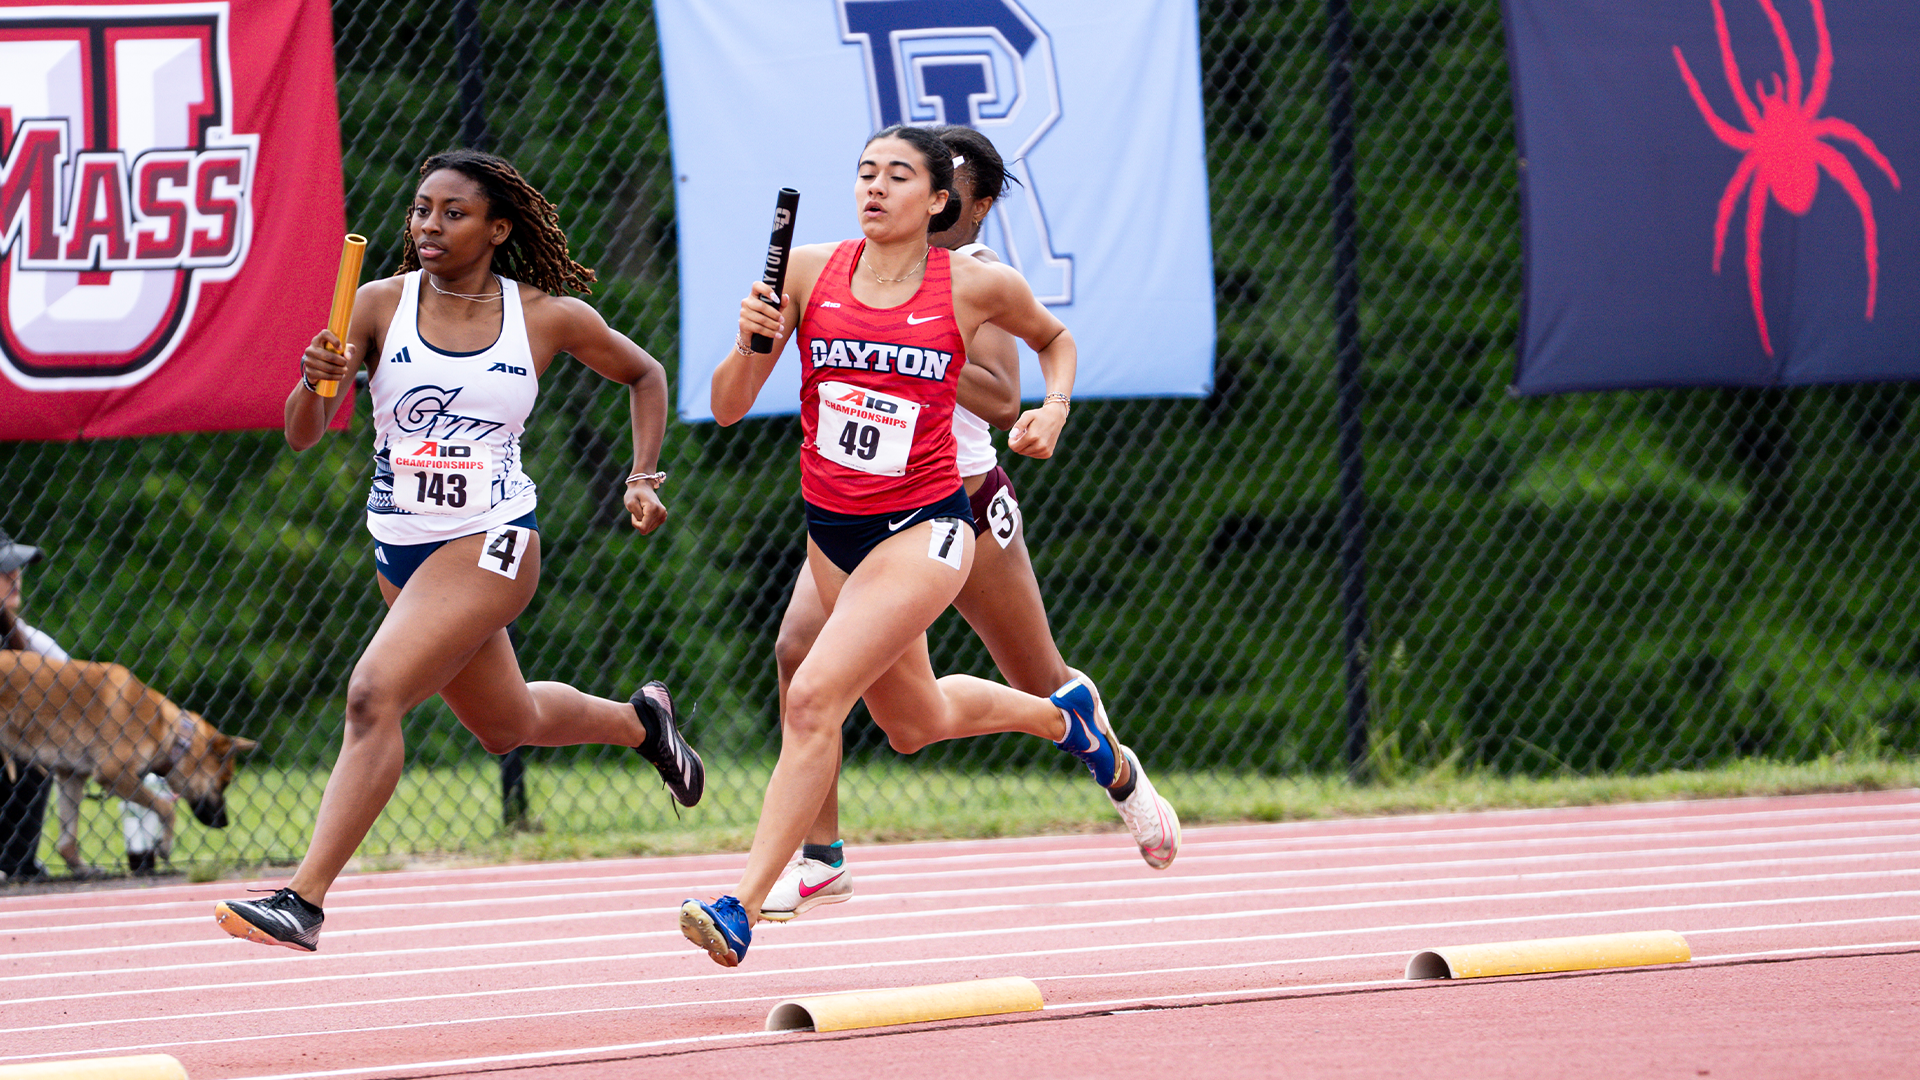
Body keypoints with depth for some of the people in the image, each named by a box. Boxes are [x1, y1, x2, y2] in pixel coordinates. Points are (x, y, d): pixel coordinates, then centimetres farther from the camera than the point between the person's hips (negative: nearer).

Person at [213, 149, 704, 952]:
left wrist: (643, 478, 4)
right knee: (506, 725, 22)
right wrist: (316, 381, -32)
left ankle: (304, 901, -26)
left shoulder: (551, 317, -7)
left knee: (374, 694, -23)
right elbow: (301, 435, -11)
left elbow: (644, 375, 13)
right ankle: (639, 719, 54)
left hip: (490, 543, -5)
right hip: (400, 546, 5)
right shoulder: (381, 305, -6)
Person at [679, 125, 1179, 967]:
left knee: (814, 698, -22)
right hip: (832, 528, 5)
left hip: (923, 526, -5)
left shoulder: (976, 287, -8)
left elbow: (1053, 337, 15)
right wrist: (750, 342, -24)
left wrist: (1054, 407, -4)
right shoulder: (808, 272, -5)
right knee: (913, 723, 22)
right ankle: (1062, 715, 51)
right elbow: (728, 407, -5)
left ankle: (744, 906, -20)